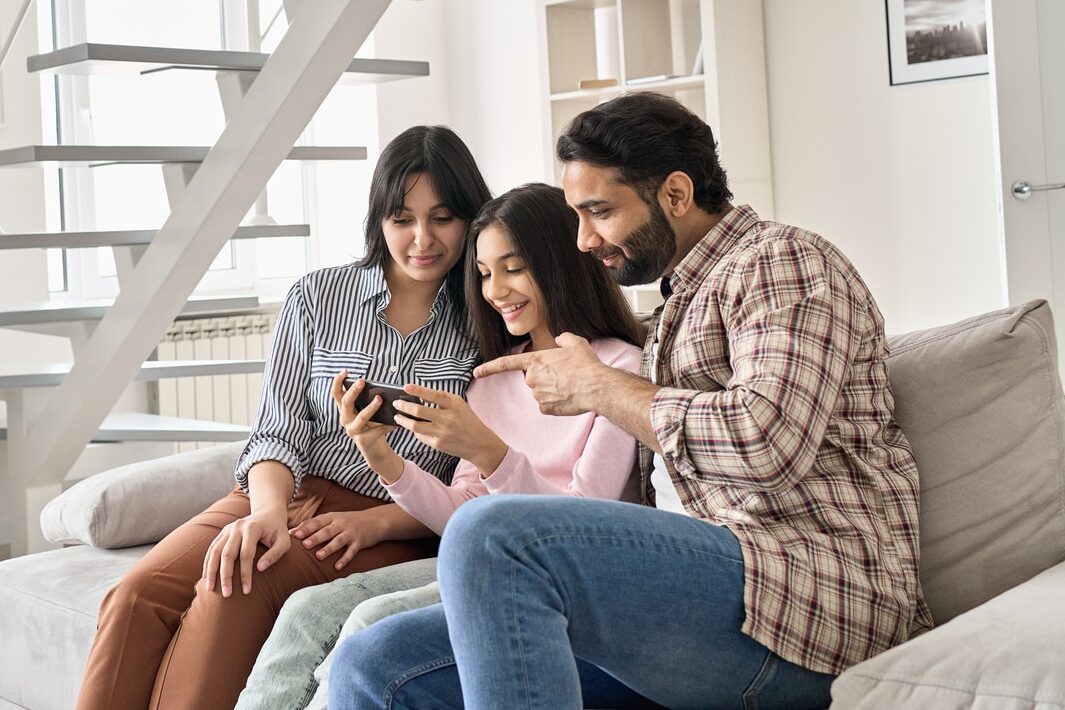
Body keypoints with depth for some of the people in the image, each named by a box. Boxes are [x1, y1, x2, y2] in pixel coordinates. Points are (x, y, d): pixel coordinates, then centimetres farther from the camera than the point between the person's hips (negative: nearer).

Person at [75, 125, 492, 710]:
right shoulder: (317, 297, 9)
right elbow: (277, 433, 3)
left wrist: (373, 524, -15)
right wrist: (268, 510, -19)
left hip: (393, 528, -3)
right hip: (284, 495, 3)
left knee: (235, 590, -33)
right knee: (138, 595, -25)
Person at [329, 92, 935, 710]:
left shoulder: (782, 259, 0)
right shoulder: (682, 301, 29)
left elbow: (769, 441, -19)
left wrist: (598, 387, -5)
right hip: (692, 588, 9)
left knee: (494, 536, -31)